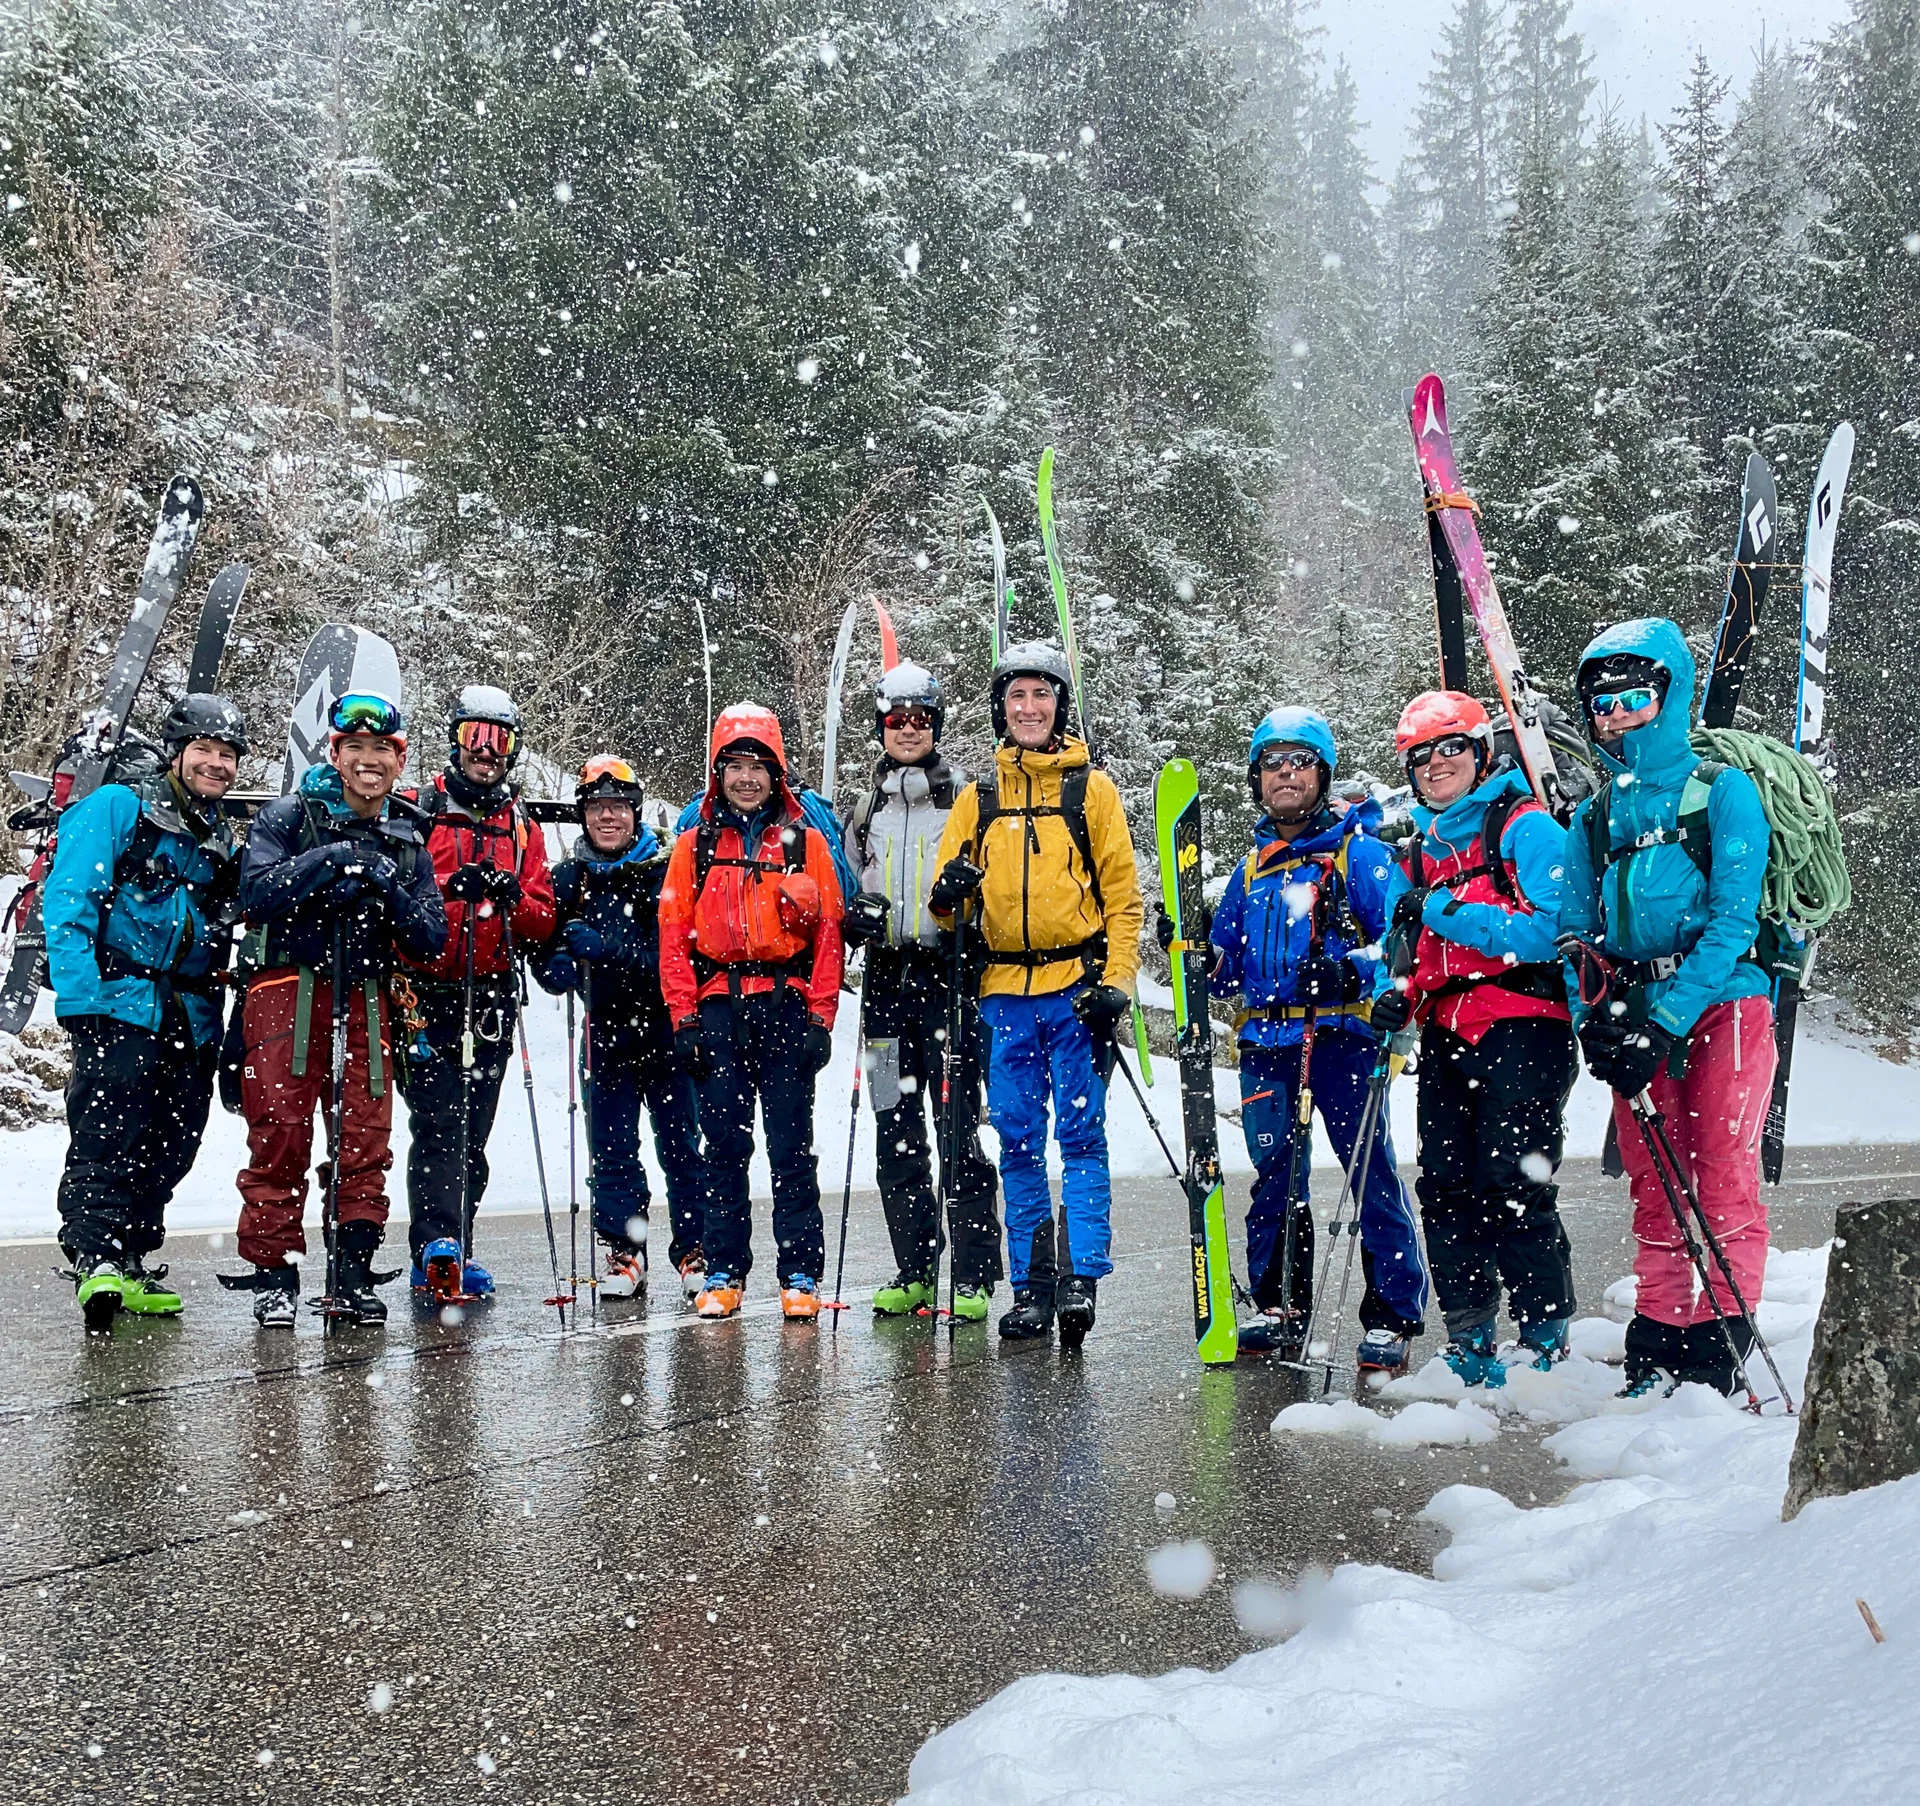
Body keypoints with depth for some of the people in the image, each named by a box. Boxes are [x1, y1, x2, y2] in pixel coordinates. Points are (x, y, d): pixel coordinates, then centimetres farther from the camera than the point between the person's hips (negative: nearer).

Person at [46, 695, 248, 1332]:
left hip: (192, 1020, 6)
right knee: (109, 1138, -15)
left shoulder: (224, 841, 20)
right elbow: (67, 901, -8)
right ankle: (96, 1260, -16)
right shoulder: (116, 808, 1)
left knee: (168, 1149, 6)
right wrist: (80, 995, -18)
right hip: (120, 1006, -6)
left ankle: (130, 1266, 15)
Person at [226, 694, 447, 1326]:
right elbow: (256, 891, -13)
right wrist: (332, 860, -19)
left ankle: (353, 1275, 9)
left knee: (365, 1143, 1)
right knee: (280, 1137, -5)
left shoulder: (408, 841, 14)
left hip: (364, 1001, 3)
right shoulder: (288, 817, 3)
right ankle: (274, 1275, 4)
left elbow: (430, 939, 6)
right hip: (287, 991, -3)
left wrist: (389, 891, -11)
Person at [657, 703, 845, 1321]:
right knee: (724, 1145, 5)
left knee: (792, 1146, 0)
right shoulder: (695, 846, 10)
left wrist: (819, 1017, -3)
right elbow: (673, 935, 6)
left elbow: (828, 934, 4)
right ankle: (724, 1273, 12)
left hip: (786, 1007, -1)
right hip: (718, 1009, 1)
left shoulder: (806, 842, 7)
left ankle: (801, 1276, 6)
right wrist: (684, 1017, -2)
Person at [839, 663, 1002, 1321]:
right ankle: (914, 1271, 15)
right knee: (895, 1132, 6)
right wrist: (853, 917, 3)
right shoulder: (865, 811, 16)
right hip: (886, 979, 5)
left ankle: (974, 1277, -2)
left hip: (949, 976, -4)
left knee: (959, 1130, -8)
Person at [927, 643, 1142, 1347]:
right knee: (1018, 1141, 5)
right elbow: (947, 897, 14)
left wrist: (1115, 981, -8)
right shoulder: (977, 797, 13)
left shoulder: (1092, 787, 6)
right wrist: (948, 892, -10)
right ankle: (1031, 1286, 11)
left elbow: (1122, 893, 3)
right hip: (1004, 992, 3)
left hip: (1076, 989, -3)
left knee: (1081, 1134, -5)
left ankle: (1082, 1276, -3)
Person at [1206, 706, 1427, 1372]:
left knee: (1371, 1173, -7)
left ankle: (1393, 1318, 0)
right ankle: (1280, 1309, 20)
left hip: (1341, 1036, -6)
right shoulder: (1253, 867, 20)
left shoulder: (1359, 850, 3)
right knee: (1274, 1176, 10)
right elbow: (1226, 967, 26)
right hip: (1267, 1046, 6)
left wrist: (1353, 969, -23)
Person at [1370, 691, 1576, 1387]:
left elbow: (1546, 932, -15)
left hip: (1520, 1028, -7)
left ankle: (1547, 1337, 1)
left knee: (1511, 1186, -11)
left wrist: (1445, 909, -16)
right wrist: (1398, 995, 4)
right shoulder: (1419, 851, 20)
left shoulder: (1527, 827, -2)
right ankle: (1470, 1341, 12)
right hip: (1445, 1037, 7)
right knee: (1445, 1186, 2)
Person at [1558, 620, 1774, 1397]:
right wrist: (1591, 1025, -5)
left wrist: (1666, 1019, -17)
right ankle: (1657, 1344, 14)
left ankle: (1719, 1353, -1)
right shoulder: (1593, 818, 11)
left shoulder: (1722, 790, -3)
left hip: (1720, 1004, -4)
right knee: (1654, 1189, 6)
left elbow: (1733, 919, -11)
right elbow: (1575, 932, 12)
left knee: (1724, 1184, -6)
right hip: (1637, 1018, 4)